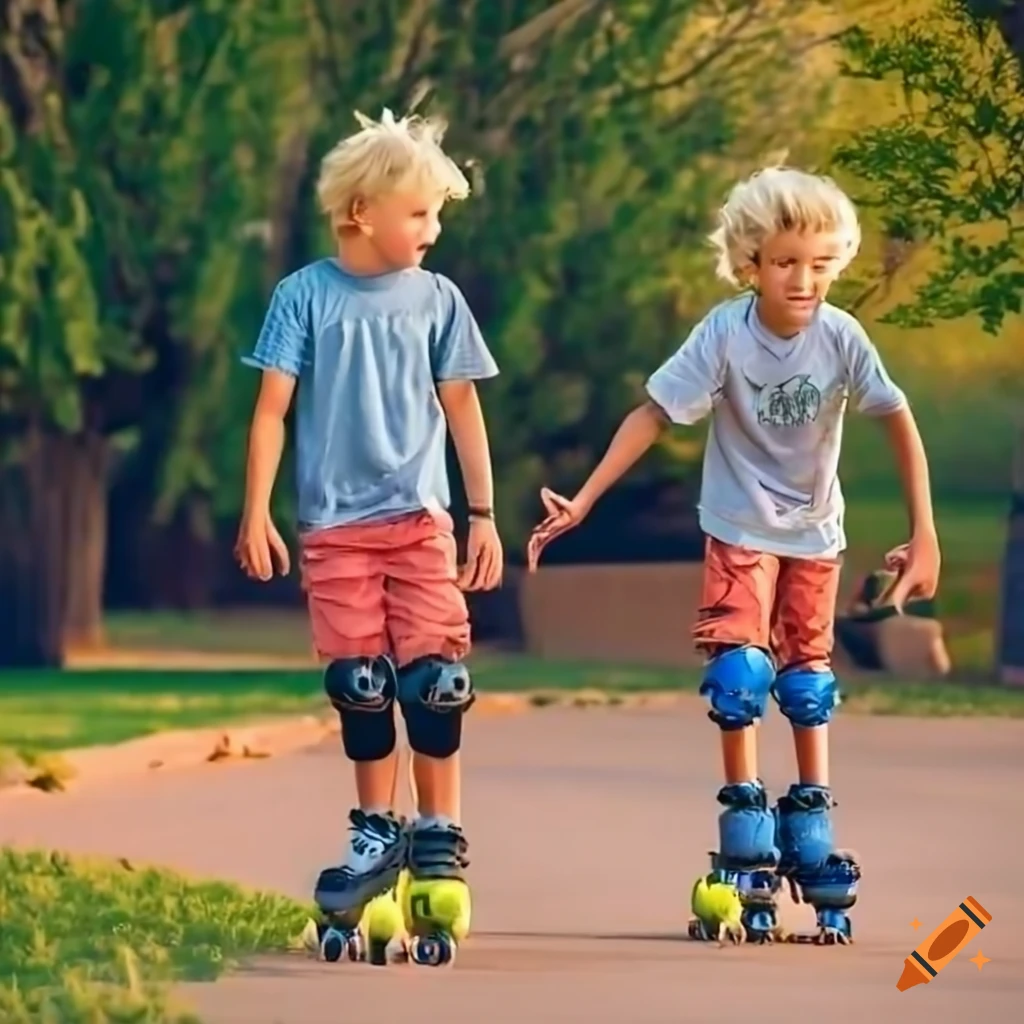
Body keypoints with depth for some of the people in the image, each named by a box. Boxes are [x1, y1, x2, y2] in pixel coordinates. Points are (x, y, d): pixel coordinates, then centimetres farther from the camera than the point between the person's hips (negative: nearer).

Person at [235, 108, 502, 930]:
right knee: (358, 682, 4)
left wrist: (485, 515, 7)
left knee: (432, 676, -5)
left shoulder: (436, 299, 3)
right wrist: (256, 511, -6)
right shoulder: (306, 296, -2)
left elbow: (463, 409, 8)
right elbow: (272, 407, -1)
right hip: (335, 524, -1)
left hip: (419, 520, 1)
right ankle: (377, 834, 16)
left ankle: (440, 833, 7)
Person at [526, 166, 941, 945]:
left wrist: (925, 535, -10)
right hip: (741, 530, -2)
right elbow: (653, 415, -20)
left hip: (814, 535, 2)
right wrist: (583, 502, -26)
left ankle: (811, 844, 20)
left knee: (808, 681, 9)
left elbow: (899, 421, -9)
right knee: (739, 672, -13)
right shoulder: (724, 334, -21)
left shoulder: (842, 338, -18)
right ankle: (748, 852, -3)